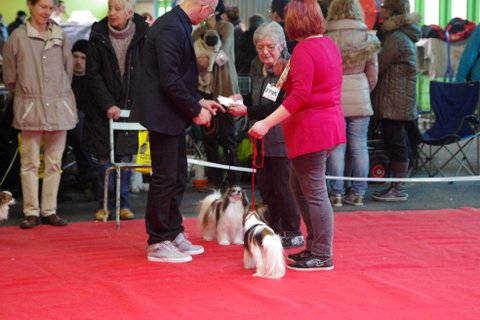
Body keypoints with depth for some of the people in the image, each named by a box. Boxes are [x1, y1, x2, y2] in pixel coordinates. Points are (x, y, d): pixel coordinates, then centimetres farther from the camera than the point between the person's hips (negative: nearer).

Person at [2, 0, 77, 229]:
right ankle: (31, 212, 4)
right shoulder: (18, 37, -2)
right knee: (30, 162, -1)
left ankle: (49, 210, 12)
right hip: (30, 108, -3)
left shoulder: (60, 35, 6)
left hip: (58, 107, 3)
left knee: (54, 162, 6)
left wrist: (59, 93, 13)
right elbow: (9, 76, 4)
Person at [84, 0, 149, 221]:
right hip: (105, 108, 0)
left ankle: (124, 204, 13)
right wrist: (108, 105, -12)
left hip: (131, 105, 0)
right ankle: (105, 205, 11)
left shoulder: (143, 35, -5)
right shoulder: (98, 35, -4)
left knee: (126, 157, 3)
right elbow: (93, 74, -4)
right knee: (104, 159, 1)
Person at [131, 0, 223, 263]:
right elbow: (169, 81, -24)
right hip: (163, 115, -10)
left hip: (173, 116, 10)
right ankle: (157, 243, 5)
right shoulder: (171, 28, -20)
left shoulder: (178, 25, 11)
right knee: (164, 179, -3)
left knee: (177, 178, 15)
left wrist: (198, 101, 12)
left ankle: (173, 235, 24)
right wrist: (195, 110, -15)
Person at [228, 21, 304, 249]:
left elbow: (278, 107, -20)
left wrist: (247, 111, -23)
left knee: (283, 185, -3)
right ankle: (274, 230, 23)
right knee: (265, 185, 11)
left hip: (283, 138, -7)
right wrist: (241, 100, -1)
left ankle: (294, 234, 9)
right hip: (263, 136, 7)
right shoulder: (257, 65, 7)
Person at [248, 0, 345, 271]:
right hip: (328, 124, 10)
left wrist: (267, 123, -26)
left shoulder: (304, 50, -17)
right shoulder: (329, 44, 11)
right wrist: (288, 76, 14)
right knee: (300, 187, 18)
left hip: (311, 128, -10)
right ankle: (314, 246, 23)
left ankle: (323, 256, 3)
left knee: (314, 192, -3)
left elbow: (299, 97, -24)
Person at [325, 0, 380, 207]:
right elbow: (373, 75, 8)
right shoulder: (367, 40, 1)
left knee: (336, 148, 3)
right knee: (359, 147, 7)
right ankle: (358, 193, 11)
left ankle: (336, 193, 7)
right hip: (360, 100, 2)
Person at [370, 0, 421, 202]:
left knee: (396, 145, -6)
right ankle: (397, 186, 17)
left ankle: (398, 189, -2)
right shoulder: (403, 35, 16)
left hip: (394, 102, -10)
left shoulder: (396, 38, -16)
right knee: (400, 144, 12)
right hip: (400, 101, 10)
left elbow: (377, 67, -15)